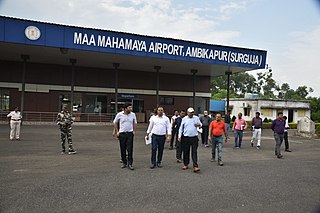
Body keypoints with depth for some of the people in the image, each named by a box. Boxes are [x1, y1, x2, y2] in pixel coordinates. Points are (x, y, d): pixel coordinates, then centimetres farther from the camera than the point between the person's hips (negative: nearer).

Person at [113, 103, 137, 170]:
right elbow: (115, 123, 6)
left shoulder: (133, 114, 2)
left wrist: (134, 131, 4)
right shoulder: (119, 114, -4)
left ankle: (130, 164, 3)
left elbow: (135, 123, 14)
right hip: (122, 134, 0)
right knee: (123, 149, 8)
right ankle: (124, 162, 22)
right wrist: (117, 131, 2)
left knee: (130, 149, -4)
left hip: (130, 133, 1)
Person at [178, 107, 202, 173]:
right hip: (186, 138, 1)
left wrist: (199, 125, -9)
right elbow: (181, 128, 10)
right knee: (186, 152, 8)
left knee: (194, 152, -6)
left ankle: (195, 166, -8)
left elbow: (200, 124, 15)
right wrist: (179, 136, 3)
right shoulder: (184, 119, 5)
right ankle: (185, 164, 24)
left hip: (194, 138, -1)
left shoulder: (196, 118, 5)